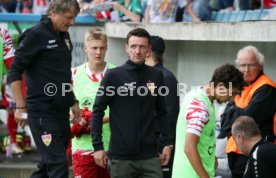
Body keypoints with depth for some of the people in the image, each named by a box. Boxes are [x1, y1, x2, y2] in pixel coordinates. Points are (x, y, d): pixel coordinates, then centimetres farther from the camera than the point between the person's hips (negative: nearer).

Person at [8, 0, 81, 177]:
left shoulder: (64, 36, 15)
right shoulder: (36, 35, -9)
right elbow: (15, 72, -11)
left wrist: (73, 102, 22)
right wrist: (21, 107, -16)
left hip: (61, 111, 8)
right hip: (42, 111, -8)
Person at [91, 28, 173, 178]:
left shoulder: (156, 76, 7)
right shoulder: (113, 76, -2)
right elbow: (98, 111, 0)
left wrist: (166, 143, 8)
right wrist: (98, 146, -5)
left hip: (149, 156, 2)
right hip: (121, 157, -2)